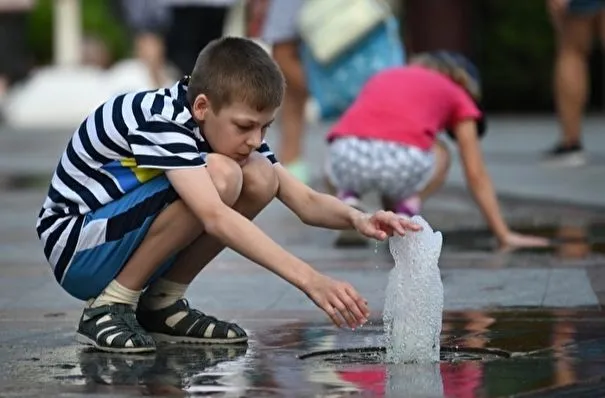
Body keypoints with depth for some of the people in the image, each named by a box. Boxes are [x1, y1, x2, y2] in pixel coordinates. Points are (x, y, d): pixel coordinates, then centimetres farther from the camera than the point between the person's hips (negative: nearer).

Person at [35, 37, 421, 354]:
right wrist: (309, 279, -49)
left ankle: (162, 302, 0)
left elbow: (306, 201, -4)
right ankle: (108, 307, -17)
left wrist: (357, 219, -27)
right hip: (76, 248, -8)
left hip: (130, 238, 8)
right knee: (219, 176, -28)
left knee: (260, 177, -9)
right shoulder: (160, 122, -29)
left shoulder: (229, 126, -4)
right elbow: (215, 217, -42)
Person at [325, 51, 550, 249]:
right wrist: (505, 236, 33)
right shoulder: (456, 96, 28)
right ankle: (407, 211, 5)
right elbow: (476, 176, 27)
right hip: (404, 162, -3)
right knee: (439, 153, 32)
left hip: (345, 156, 3)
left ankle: (348, 199, 8)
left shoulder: (383, 77, 37)